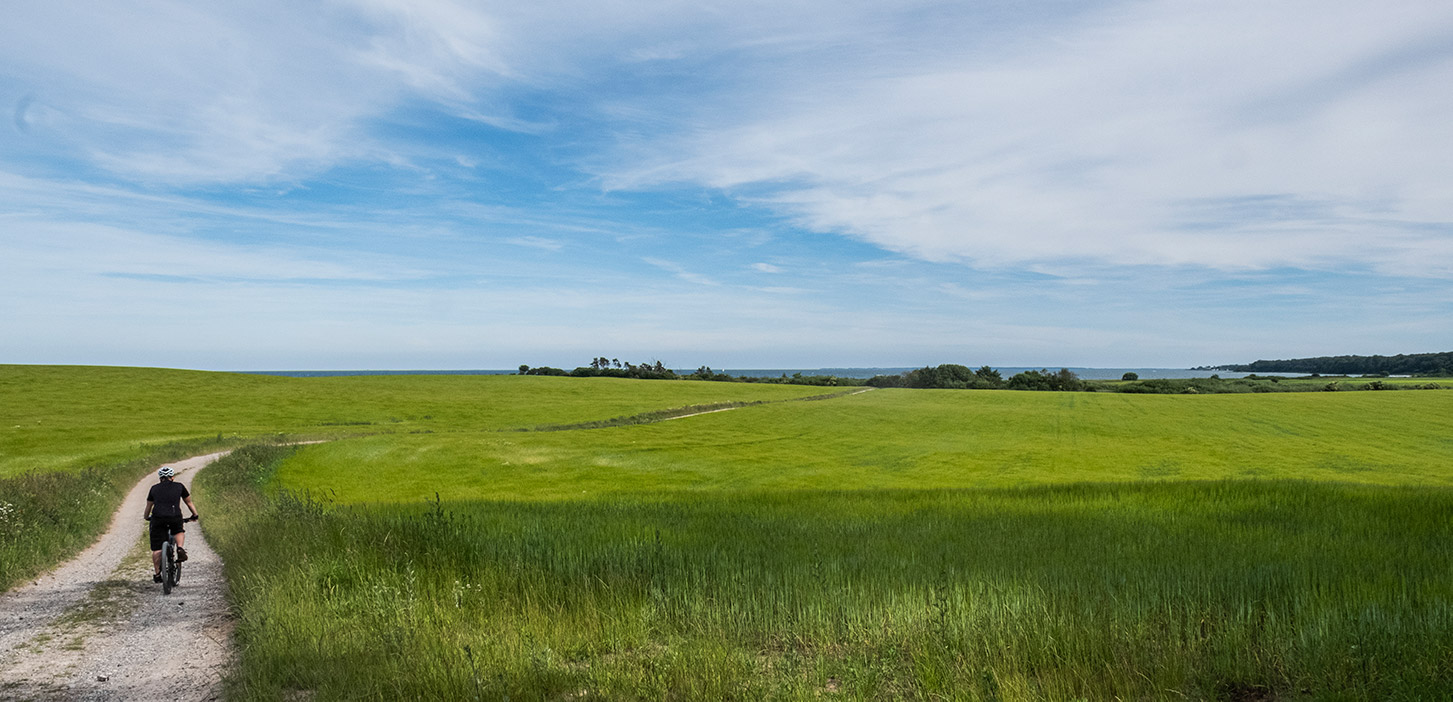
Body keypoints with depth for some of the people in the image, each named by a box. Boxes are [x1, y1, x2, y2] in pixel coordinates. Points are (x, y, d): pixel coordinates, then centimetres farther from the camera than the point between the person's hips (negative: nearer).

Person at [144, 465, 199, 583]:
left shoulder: (154, 488, 19)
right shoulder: (179, 486, 16)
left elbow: (148, 506, 26)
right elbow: (189, 502, 23)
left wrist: (146, 517, 44)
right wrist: (195, 515, 37)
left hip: (158, 518, 1)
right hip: (175, 518, -1)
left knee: (157, 548, 9)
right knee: (180, 531, 30)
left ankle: (156, 573, 14)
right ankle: (180, 548, 3)